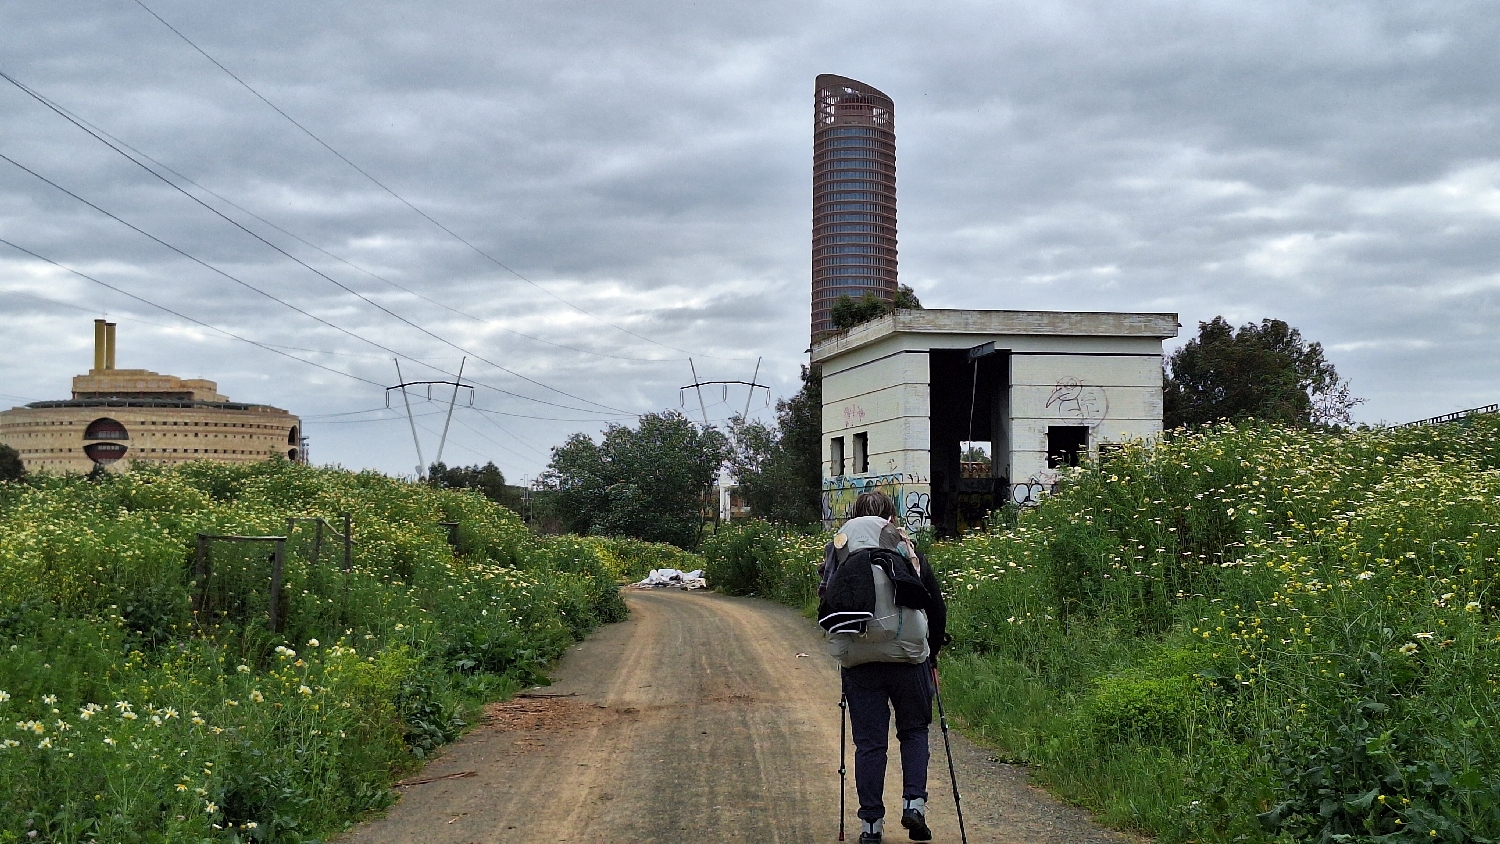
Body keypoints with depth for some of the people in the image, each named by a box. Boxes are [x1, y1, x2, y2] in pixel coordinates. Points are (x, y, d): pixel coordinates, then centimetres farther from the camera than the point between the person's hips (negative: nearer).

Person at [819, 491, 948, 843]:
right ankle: (914, 802, 2)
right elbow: (937, 607, 8)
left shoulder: (838, 548, 7)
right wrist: (932, 652, 19)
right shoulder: (908, 549, 6)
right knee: (914, 731, 16)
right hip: (908, 655, 0)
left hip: (858, 659, 0)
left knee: (869, 741, 6)